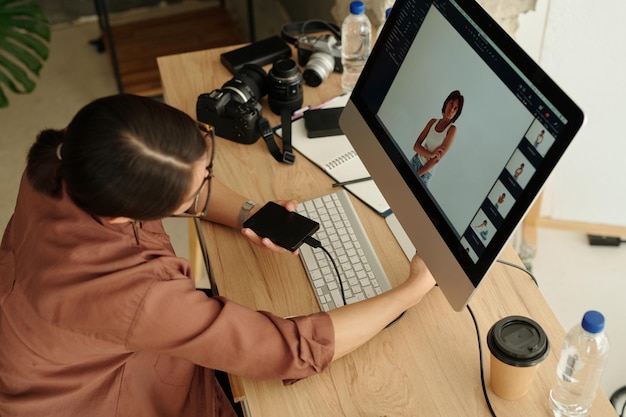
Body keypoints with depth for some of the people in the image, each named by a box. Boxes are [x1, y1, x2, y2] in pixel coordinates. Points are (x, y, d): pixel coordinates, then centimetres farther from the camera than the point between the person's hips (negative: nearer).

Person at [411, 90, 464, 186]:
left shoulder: (452, 129, -14)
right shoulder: (433, 122, -1)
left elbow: (437, 159, -17)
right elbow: (416, 146, -4)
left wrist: (416, 175, -16)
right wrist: (431, 154, -23)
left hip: (426, 172, -4)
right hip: (415, 161, 4)